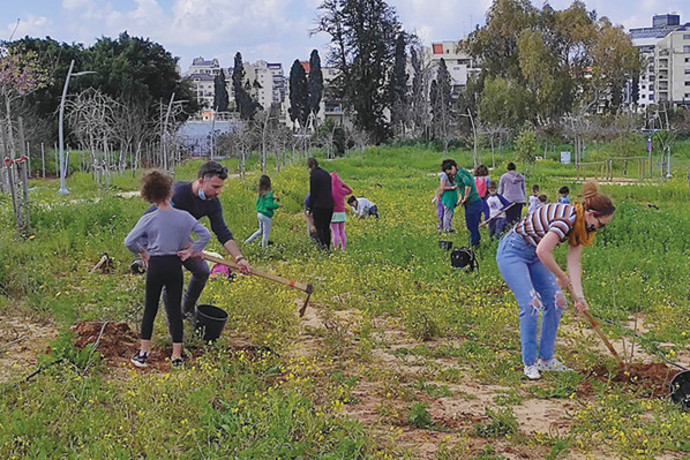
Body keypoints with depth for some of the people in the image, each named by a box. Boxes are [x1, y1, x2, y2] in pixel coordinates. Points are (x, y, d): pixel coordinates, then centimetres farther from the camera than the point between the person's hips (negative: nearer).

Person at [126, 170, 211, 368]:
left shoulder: (148, 219, -10)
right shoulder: (184, 217, -6)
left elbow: (129, 241, -11)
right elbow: (205, 235, -6)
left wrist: (142, 253, 5)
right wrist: (191, 251, 1)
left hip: (155, 266, -1)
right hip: (175, 266, 1)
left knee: (150, 308, 11)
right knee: (175, 308, 6)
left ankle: (143, 353, 15)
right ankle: (177, 356, 8)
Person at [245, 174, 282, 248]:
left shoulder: (261, 193, 5)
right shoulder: (269, 193, -18)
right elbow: (269, 205, -24)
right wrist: (278, 205, -9)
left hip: (259, 214, 8)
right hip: (266, 216, -8)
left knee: (261, 231, 24)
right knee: (266, 233, 6)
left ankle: (247, 241, 24)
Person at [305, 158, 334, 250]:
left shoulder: (314, 176, -8)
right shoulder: (327, 174, 14)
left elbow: (313, 193, -9)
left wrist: (309, 208, -3)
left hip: (319, 205, -7)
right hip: (329, 205, 7)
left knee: (318, 228, -5)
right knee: (326, 228, 12)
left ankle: (323, 246, -18)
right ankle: (327, 248, 13)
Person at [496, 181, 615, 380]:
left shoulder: (581, 224, -1)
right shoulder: (566, 218, -30)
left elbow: (573, 262, -2)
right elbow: (543, 251, -36)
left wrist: (579, 295, -11)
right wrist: (562, 277, -19)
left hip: (533, 255, 9)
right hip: (512, 252, -9)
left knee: (555, 301, 3)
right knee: (531, 304, -16)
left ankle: (546, 360, 13)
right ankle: (529, 363, -4)